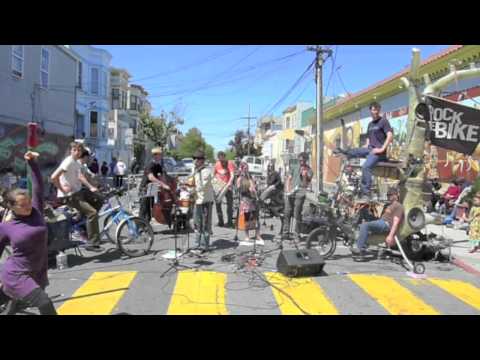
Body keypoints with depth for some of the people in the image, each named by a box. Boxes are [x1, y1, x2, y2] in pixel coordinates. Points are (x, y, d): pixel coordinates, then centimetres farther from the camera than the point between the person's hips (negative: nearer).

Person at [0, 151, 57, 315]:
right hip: (16, 276, -4)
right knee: (44, 304, -18)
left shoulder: (36, 212, -2)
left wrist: (32, 162, -10)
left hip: (36, 275, 4)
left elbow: (38, 187, -4)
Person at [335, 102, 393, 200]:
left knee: (366, 166, -27)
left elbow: (390, 136, -14)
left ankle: (366, 194, -28)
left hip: (378, 151, -9)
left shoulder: (383, 121, -3)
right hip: (369, 149, 9)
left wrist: (382, 149, -19)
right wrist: (366, 146, 16)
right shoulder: (370, 124, 20)